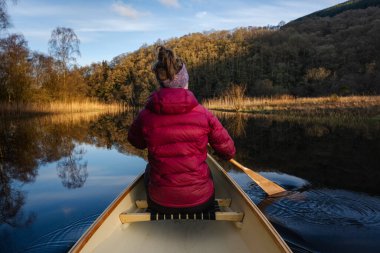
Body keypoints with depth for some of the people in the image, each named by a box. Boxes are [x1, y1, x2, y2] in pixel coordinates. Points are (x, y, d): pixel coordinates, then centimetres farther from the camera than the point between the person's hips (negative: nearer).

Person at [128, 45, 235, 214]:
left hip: (160, 204, 1)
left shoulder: (145, 116, -11)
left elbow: (136, 142, 12)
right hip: (200, 201, 0)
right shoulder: (204, 114, -13)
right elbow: (228, 152, 0)